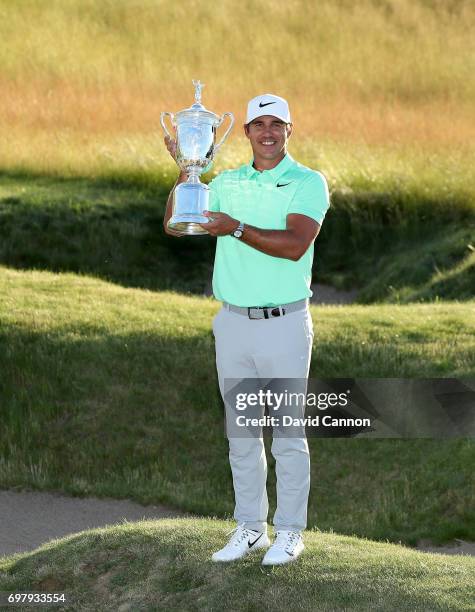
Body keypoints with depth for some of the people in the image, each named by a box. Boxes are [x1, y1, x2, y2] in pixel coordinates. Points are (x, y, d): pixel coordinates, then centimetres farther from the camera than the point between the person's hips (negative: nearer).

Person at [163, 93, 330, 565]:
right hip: (233, 323, 5)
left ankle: (289, 532, 10)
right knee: (240, 431, 10)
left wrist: (237, 229, -28)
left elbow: (295, 244, -21)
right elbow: (174, 225, 2)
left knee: (287, 431, 2)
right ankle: (249, 527, 19)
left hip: (285, 324, -5)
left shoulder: (308, 183, -6)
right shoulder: (227, 183, 9)